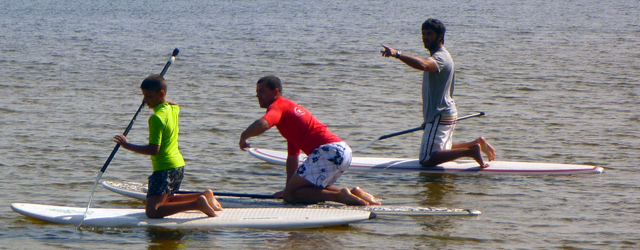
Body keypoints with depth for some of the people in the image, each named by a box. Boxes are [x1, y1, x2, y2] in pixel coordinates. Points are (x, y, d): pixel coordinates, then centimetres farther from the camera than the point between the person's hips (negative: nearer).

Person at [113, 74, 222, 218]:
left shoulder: (156, 118, -19)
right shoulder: (174, 108, 7)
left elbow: (154, 149, -24)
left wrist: (128, 145, -17)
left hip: (164, 168, -10)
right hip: (179, 165, 10)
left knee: (152, 211, -16)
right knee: (165, 201, 29)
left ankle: (197, 204, -23)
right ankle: (204, 196, 16)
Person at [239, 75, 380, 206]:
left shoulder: (276, 107, 4)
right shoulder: (291, 107, 33)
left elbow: (262, 124, -22)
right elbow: (292, 156, 35)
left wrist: (244, 136, -2)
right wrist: (288, 188, 36)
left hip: (328, 151, -9)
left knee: (290, 195, -7)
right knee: (314, 188, 31)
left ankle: (340, 196, -18)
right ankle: (354, 193, 10)